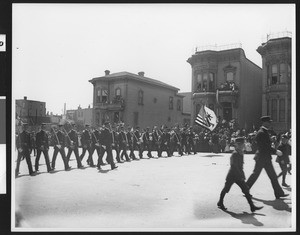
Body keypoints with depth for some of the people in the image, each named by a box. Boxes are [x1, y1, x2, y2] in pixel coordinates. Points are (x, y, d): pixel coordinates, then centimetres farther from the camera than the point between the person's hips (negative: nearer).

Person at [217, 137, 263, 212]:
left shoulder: (241, 153, 8)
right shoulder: (235, 154, -19)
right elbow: (234, 166, -23)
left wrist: (242, 175, 15)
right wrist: (240, 176, -22)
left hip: (238, 176, 8)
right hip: (232, 176, -8)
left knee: (246, 189, 2)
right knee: (226, 189, 6)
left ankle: (252, 206, 4)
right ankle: (220, 203, 25)